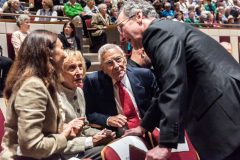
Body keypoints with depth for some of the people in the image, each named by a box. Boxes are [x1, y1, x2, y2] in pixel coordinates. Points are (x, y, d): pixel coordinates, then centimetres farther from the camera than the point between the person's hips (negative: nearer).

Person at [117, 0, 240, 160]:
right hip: (223, 109, 9)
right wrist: (144, 126, 34)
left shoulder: (159, 30, -9)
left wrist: (165, 144, -18)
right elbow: (168, 90, 28)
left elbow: (174, 88, -20)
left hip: (227, 109, -9)